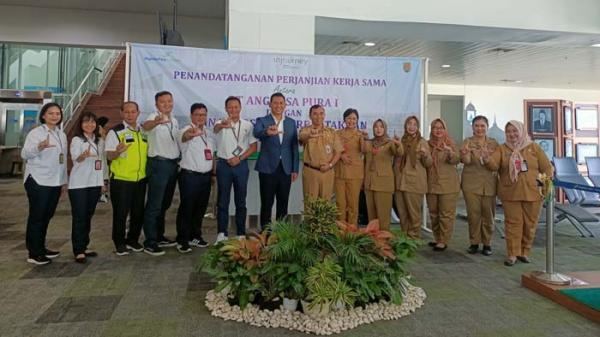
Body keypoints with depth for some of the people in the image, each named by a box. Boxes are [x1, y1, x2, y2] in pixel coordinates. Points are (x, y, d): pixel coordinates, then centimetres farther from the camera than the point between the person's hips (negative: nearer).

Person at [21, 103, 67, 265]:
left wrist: (64, 181, 18)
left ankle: (41, 248, 24)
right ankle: (33, 253, 5)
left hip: (55, 182, 6)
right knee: (36, 217, -1)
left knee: (47, 216, 13)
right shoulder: (35, 133, -7)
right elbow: (24, 154, -17)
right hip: (38, 182, -6)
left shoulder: (62, 135, 13)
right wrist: (39, 147, -36)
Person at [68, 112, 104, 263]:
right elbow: (75, 159, -21)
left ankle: (84, 247, 20)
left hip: (95, 183, 6)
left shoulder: (99, 141, 12)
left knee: (88, 216, 11)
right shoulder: (77, 140, -6)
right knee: (79, 217, -5)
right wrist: (84, 155, -44)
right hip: (79, 184, -6)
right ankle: (78, 251, -2)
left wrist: (102, 181, 15)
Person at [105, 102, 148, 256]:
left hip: (140, 179, 5)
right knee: (120, 212, 2)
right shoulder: (115, 132, -7)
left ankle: (133, 240, 27)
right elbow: (109, 156, -10)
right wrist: (117, 151, -31)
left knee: (138, 212, 11)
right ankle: (119, 243, 17)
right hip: (121, 179, -5)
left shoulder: (144, 131, 10)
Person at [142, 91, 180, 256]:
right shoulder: (155, 117, -12)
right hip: (159, 164, -8)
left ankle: (159, 236, 29)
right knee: (154, 205, -5)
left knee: (165, 204, 16)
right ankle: (149, 243, 1)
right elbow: (146, 126, -36)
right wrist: (157, 122, -59)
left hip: (173, 164, 8)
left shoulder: (174, 121, 13)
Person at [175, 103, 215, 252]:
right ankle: (182, 240, 10)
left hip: (206, 176, 7)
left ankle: (195, 236, 29)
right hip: (189, 176, -7)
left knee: (200, 208, 15)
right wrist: (191, 133, -61)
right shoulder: (187, 130, -11)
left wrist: (213, 173, 13)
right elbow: (184, 137, -37)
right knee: (186, 208, 0)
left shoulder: (209, 133, 12)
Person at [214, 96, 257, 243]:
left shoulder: (248, 125, 4)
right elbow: (216, 128, -27)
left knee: (241, 201, 8)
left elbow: (253, 147, 4)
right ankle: (222, 234, 11)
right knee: (223, 201, 3)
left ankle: (241, 234, 17)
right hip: (224, 165, -1)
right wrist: (222, 125, -51)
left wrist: (239, 158, -9)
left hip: (241, 165, 1)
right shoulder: (221, 123, -2)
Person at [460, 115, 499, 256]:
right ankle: (474, 242, 12)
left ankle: (487, 243, 17)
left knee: (488, 214, 5)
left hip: (489, 184, 1)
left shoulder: (493, 143, 7)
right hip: (471, 183, -1)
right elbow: (466, 161, -13)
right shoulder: (468, 142, 2)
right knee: (473, 214, -1)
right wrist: (465, 154, -36)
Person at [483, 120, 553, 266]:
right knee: (513, 224, 0)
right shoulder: (502, 149, 5)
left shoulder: (534, 147, 5)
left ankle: (524, 252, 24)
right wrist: (488, 160, -34)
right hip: (510, 194, -1)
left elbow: (546, 168, 5)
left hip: (532, 194, 1)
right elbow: (494, 165, -12)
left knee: (530, 224, 9)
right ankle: (512, 254, 7)